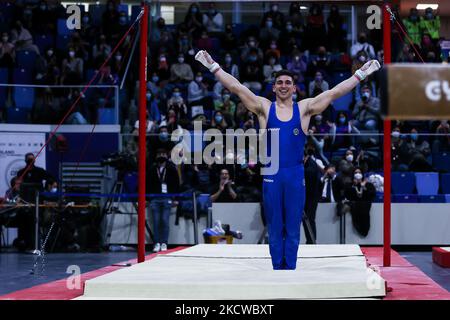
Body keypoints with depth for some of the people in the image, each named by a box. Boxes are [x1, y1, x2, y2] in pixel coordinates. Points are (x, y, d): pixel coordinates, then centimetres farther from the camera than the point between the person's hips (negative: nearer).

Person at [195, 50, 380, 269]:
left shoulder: (304, 108, 6)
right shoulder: (264, 107, 5)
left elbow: (335, 92, 2)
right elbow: (237, 88, 0)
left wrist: (360, 75, -3)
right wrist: (214, 67, -5)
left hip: (295, 174, 0)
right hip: (272, 175, 0)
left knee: (293, 229, 3)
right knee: (275, 228, 4)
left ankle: (290, 271, 9)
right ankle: (277, 270, 11)